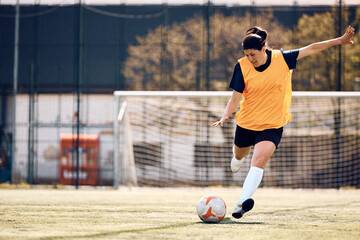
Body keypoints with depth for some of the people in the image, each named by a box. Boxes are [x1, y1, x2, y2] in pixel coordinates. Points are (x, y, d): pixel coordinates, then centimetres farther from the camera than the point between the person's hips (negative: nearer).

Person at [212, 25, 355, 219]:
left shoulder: (281, 59, -9)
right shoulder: (242, 66, -10)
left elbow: (310, 49, -2)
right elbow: (235, 98, -10)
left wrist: (340, 40, -4)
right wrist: (225, 116, -28)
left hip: (272, 125, -2)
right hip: (246, 123, 2)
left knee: (259, 161, -23)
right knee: (239, 154, 26)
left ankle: (242, 203, -36)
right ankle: (237, 159, 66)